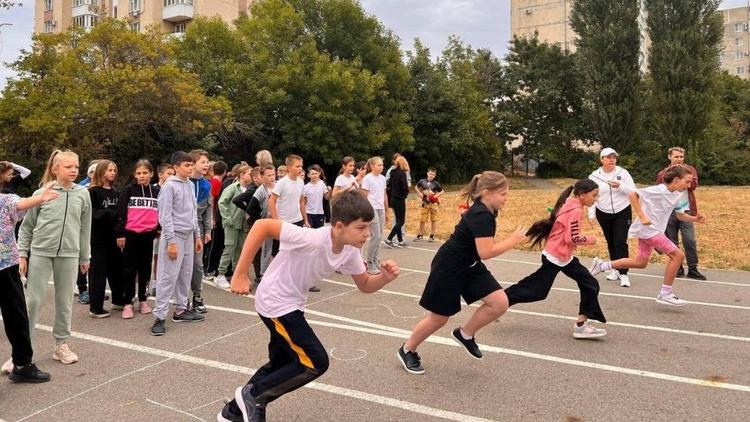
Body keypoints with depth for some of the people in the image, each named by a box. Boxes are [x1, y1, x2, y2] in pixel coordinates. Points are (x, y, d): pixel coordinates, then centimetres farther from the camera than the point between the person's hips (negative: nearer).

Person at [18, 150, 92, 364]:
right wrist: (22, 254, 2)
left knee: (65, 302, 10)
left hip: (69, 254, 2)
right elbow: (26, 226, 5)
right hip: (40, 253, -1)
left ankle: (61, 344, 23)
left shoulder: (83, 194, 3)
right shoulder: (41, 194, -2)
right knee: (33, 300, 2)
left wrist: (85, 257, 11)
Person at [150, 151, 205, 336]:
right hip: (175, 236, -8)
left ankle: (180, 310, 24)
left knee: (186, 275, 13)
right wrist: (171, 241, -18)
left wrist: (197, 235, 15)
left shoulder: (190, 185, 12)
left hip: (188, 236, 8)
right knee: (168, 277, -6)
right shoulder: (169, 186, -11)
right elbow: (165, 216, -14)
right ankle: (159, 316, -1)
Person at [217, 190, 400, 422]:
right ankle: (252, 395, 7)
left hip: (293, 305, 9)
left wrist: (385, 277, -18)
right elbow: (262, 226, -30)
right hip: (275, 304, -8)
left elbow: (365, 285, 4)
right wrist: (240, 275, -27)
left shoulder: (350, 252, -9)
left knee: (281, 365, 22)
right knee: (316, 362, -10)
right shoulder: (312, 239, -33)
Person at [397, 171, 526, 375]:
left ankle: (465, 334, 17)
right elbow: (486, 252, -31)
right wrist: (513, 240, -21)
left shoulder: (485, 211, 2)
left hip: (469, 266, 9)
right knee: (439, 318, 5)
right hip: (448, 268, -9)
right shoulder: (481, 215, -27)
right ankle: (406, 351, 28)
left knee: (500, 303, -4)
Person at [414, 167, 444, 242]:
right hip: (425, 203, 1)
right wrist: (419, 193, 0)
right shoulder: (422, 181, -1)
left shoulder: (436, 183, -4)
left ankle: (432, 236, 15)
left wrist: (436, 195, -12)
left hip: (433, 203, -1)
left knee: (433, 220, 5)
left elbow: (442, 191, 3)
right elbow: (416, 187, 15)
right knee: (422, 220, 4)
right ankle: (420, 235, 17)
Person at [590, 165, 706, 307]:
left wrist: (695, 218, -3)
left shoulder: (677, 195, 6)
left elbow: (681, 215, 16)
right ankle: (665, 294, -2)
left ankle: (601, 265, 25)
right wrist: (642, 216, -24)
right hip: (648, 229, -9)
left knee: (641, 262, 17)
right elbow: (633, 195, -21)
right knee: (677, 255, -12)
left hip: (654, 230, 9)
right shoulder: (659, 190, -19)